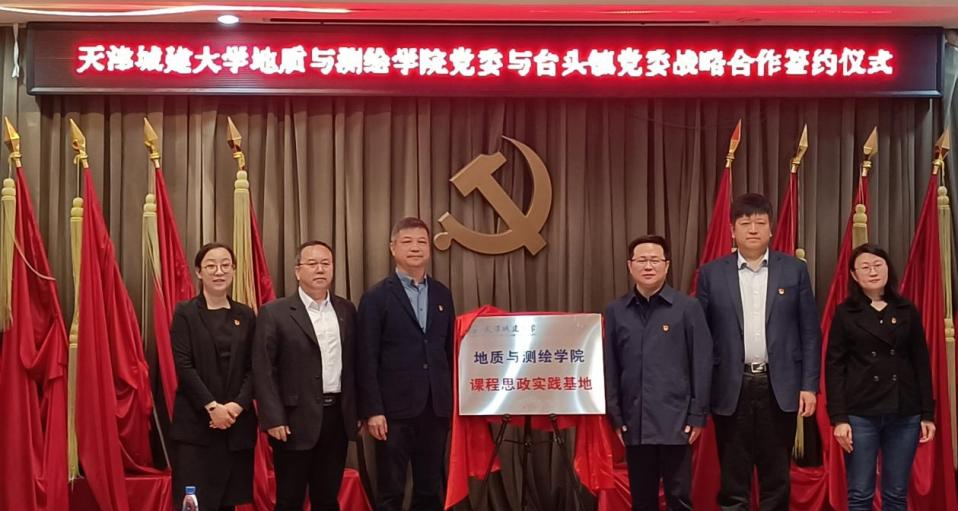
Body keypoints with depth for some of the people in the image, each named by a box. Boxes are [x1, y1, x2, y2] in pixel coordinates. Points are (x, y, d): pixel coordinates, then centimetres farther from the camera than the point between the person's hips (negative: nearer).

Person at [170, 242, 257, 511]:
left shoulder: (245, 315, 10)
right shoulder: (185, 313, 0)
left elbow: (253, 367, 5)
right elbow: (183, 366, -7)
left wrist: (237, 405, -11)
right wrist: (212, 407, -15)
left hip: (238, 422, 3)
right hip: (195, 422, -3)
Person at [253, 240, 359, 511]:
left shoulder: (347, 310, 9)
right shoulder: (274, 313, -5)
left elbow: (354, 363, 12)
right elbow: (263, 370, -8)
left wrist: (358, 410, 9)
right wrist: (274, 419, -14)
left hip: (338, 416, 4)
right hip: (296, 419, -4)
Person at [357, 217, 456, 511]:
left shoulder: (442, 294, 11)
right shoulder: (377, 297, -3)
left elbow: (450, 351, 13)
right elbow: (367, 360, -7)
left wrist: (454, 400, 8)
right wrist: (372, 410, -12)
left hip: (436, 408, 4)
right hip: (395, 409, -4)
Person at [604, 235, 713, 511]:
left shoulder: (688, 307, -1)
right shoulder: (615, 311, 6)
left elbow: (702, 364, -2)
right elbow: (610, 367, 7)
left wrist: (698, 415, -5)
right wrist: (615, 416, 3)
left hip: (676, 421, -2)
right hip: (634, 421, 3)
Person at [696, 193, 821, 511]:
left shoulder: (794, 270, 4)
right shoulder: (712, 273, 3)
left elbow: (810, 332, 4)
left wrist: (809, 385, -2)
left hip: (780, 387, 0)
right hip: (731, 389, 0)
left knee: (777, 478, 9)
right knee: (732, 480, 6)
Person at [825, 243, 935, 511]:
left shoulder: (907, 311, 7)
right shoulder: (845, 313, 1)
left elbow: (922, 364, 8)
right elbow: (834, 367, -1)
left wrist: (927, 414, 3)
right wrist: (838, 418, -9)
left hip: (905, 414, 2)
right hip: (860, 415, -2)